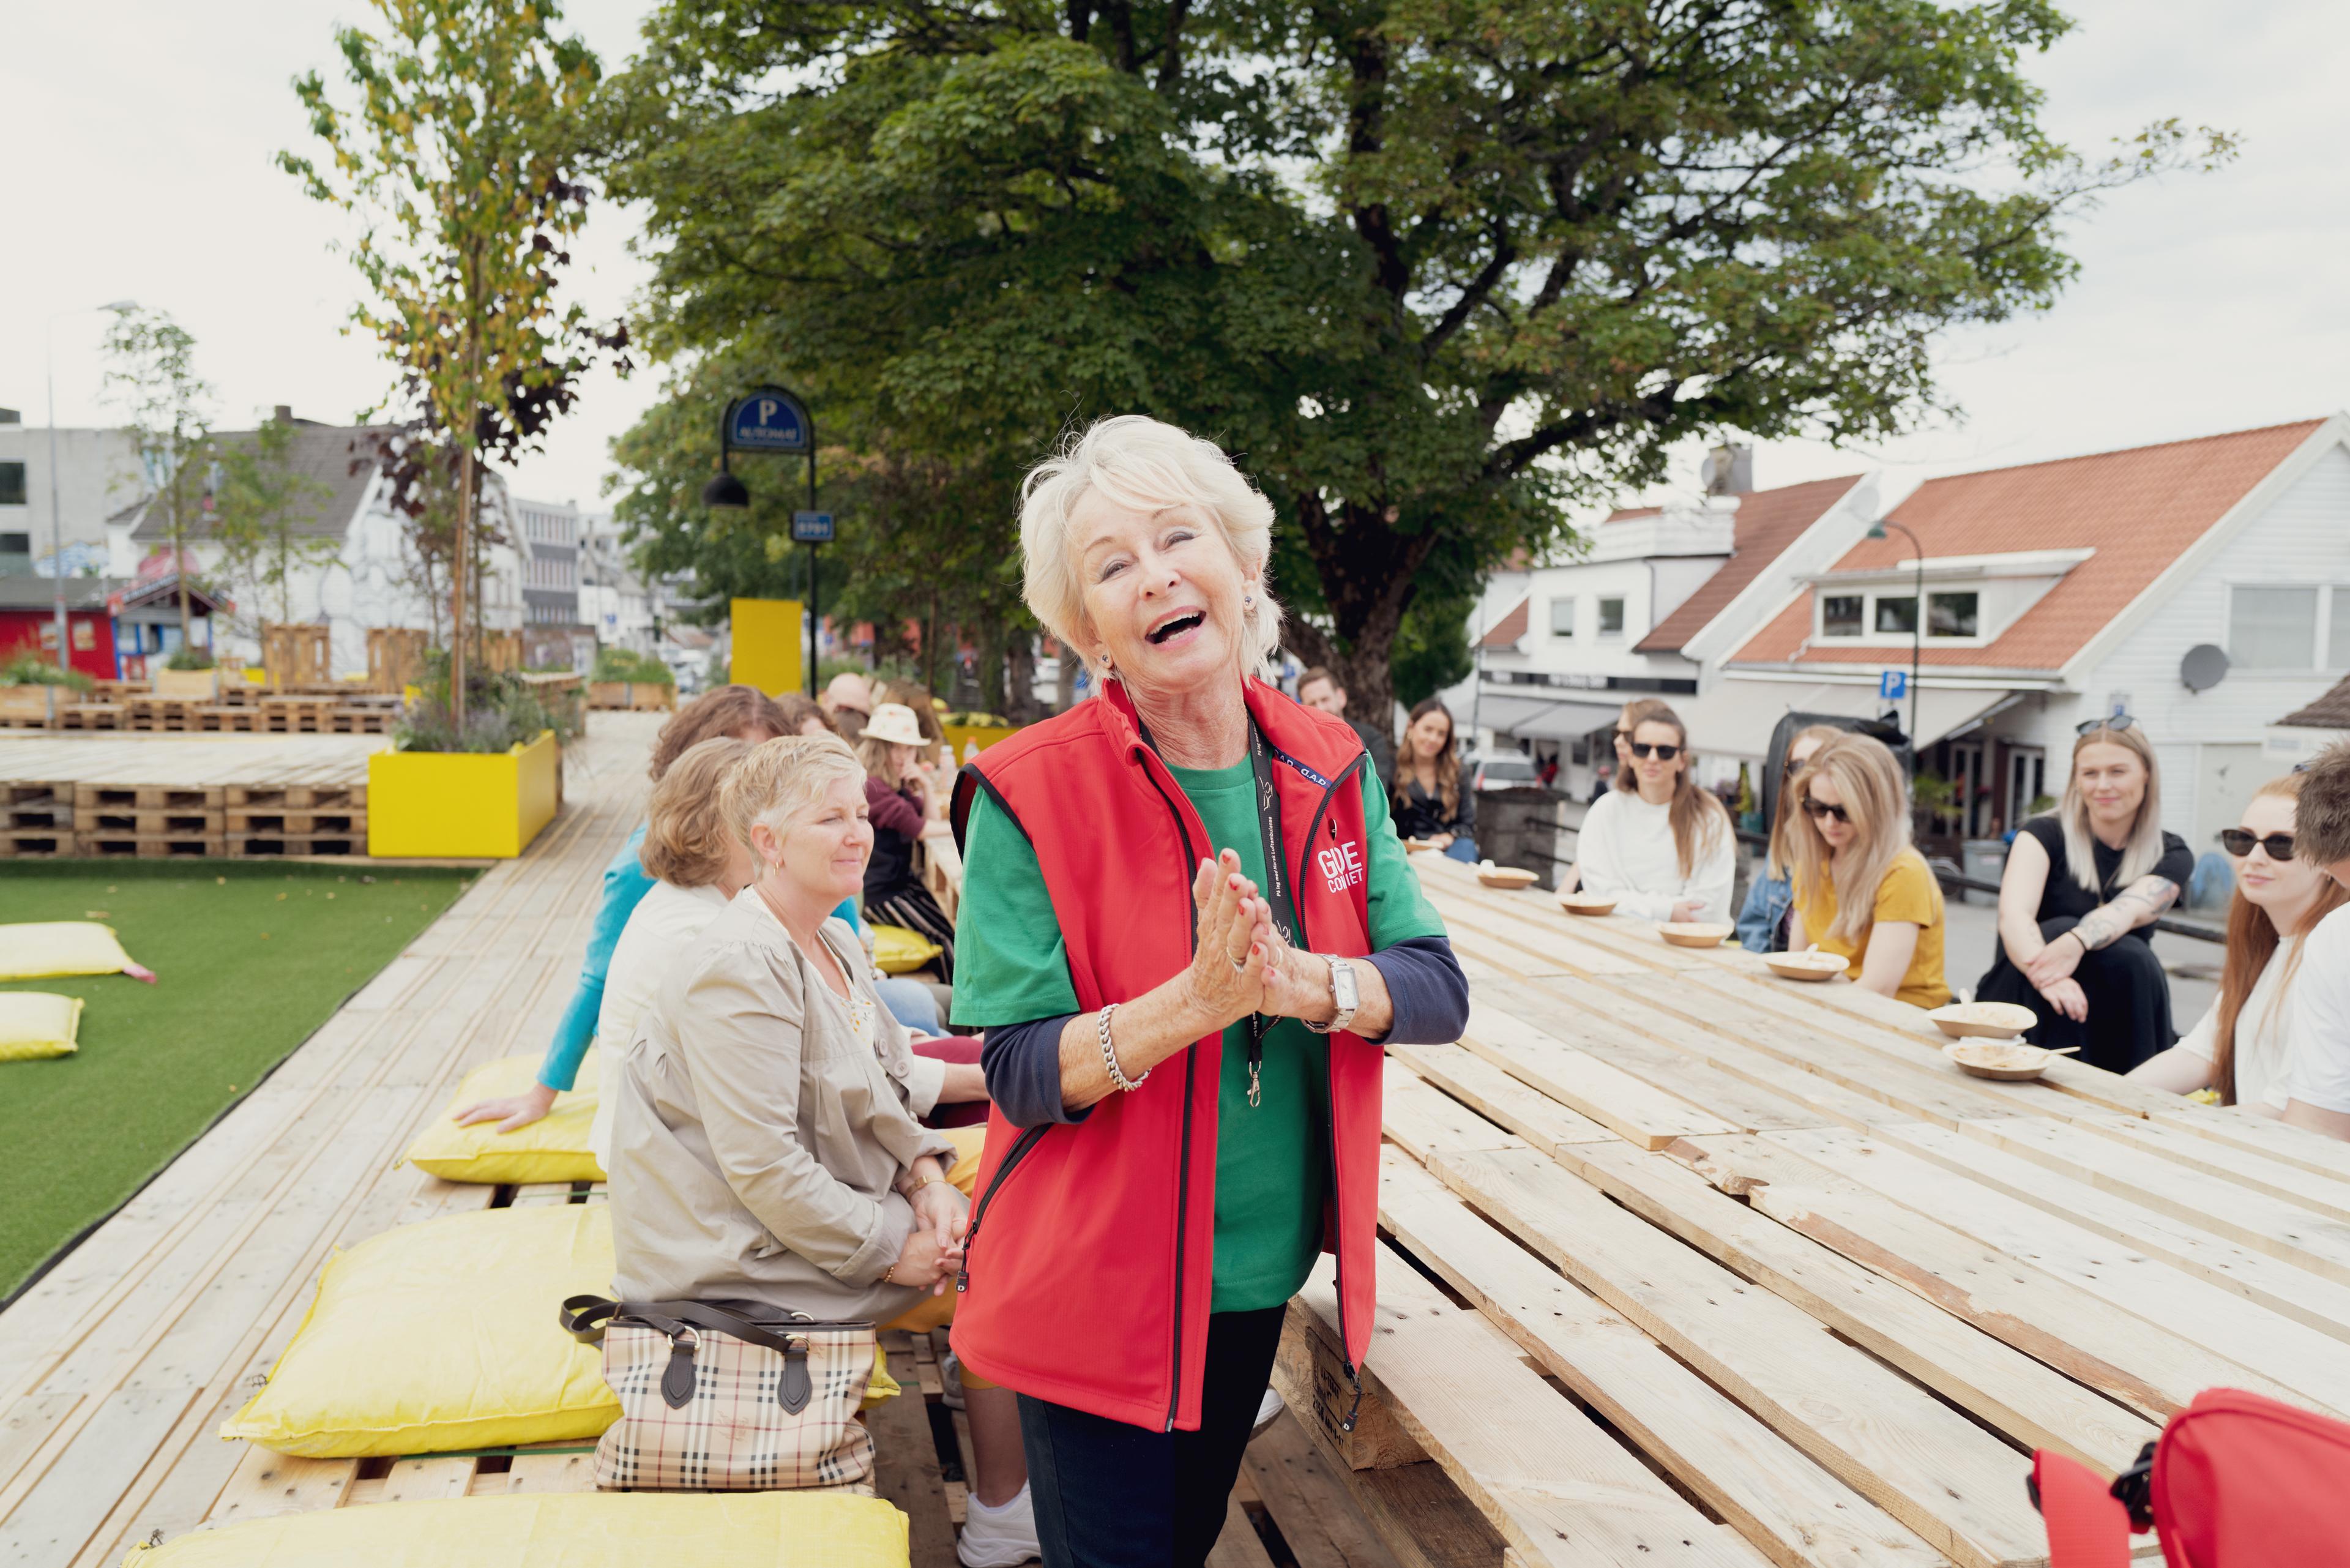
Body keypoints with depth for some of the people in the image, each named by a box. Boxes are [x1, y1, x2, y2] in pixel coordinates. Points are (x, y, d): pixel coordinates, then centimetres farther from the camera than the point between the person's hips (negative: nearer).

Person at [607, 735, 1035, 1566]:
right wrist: (888, 1248, -21)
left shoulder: (833, 941, 7)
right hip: (746, 1252, -9)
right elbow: (762, 1167, -27)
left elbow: (882, 1098, 11)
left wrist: (927, 1176, -7)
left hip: (828, 1196, 9)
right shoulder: (742, 968, -23)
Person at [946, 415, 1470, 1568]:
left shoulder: (1330, 768, -4)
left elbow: (1441, 991, -6)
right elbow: (1022, 1074, -19)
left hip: (1263, 1274, 5)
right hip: (1096, 1293, -4)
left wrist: (1300, 982, -26)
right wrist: (1195, 1001, -34)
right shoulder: (1032, 793, -18)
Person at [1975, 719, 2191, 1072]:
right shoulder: (2045, 835, -2)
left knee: (2132, 958, -29)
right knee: (2058, 930, -29)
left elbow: (2127, 910, -21)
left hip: (2118, 1007, 2)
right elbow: (2013, 915, -22)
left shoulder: (2171, 855, 3)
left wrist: (2076, 943, -45)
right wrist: (2045, 974, -44)